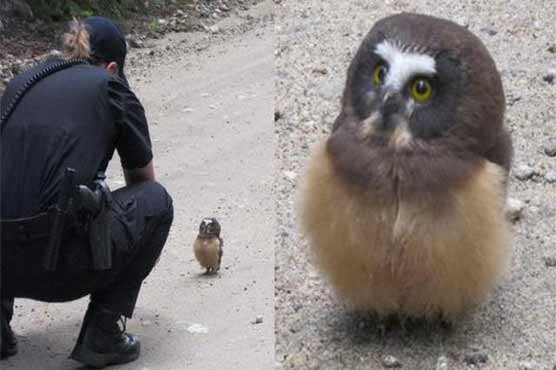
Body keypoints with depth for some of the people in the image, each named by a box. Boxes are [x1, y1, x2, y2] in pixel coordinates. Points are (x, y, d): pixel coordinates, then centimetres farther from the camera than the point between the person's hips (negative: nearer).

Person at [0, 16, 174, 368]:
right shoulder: (109, 88, 11)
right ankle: (102, 335, 14)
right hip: (59, 264, -5)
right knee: (156, 200, 21)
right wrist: (144, 243, 48)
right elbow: (143, 179, 27)